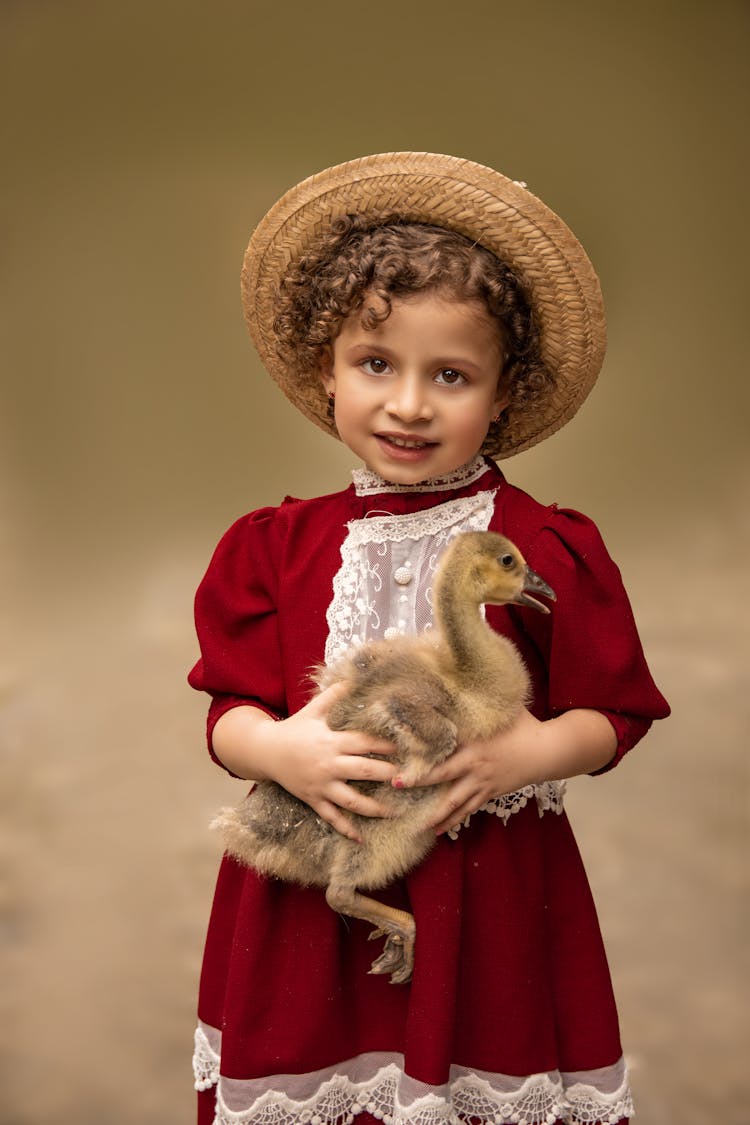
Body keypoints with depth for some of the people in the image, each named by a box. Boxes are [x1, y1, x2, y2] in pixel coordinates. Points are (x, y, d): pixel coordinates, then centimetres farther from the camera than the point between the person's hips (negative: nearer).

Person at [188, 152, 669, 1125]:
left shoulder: (549, 550, -5)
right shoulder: (277, 547, 1)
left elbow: (614, 713, 0)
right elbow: (230, 712, 2)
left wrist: (534, 751, -19)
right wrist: (275, 747, -19)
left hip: (491, 896, -1)